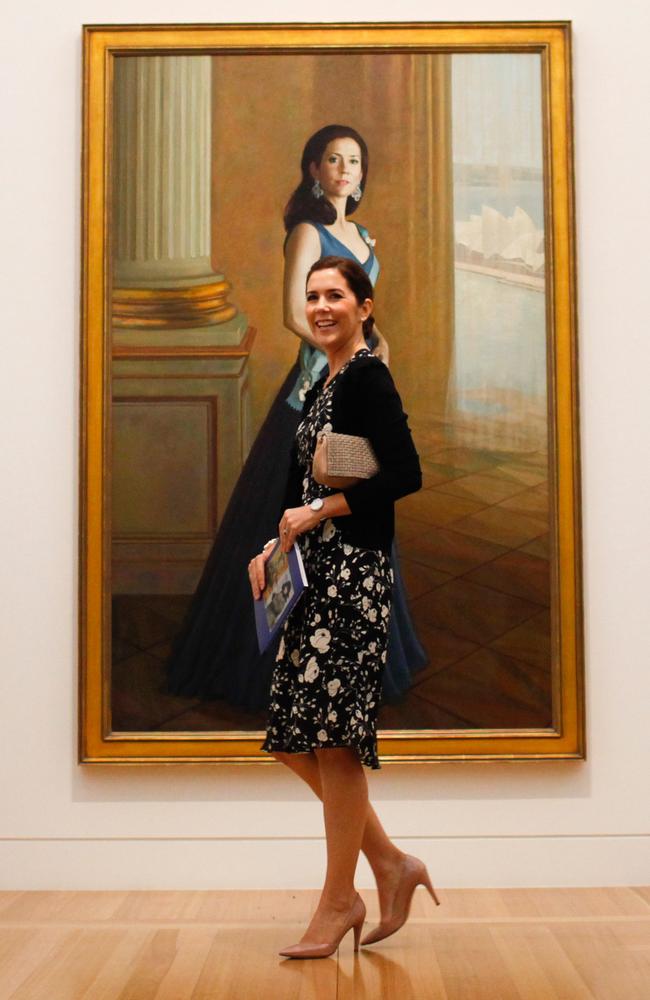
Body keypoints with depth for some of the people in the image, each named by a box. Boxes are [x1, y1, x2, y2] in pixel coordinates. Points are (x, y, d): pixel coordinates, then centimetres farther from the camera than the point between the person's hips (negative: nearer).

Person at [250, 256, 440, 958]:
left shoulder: (368, 377, -8)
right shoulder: (320, 388, 19)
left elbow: (405, 475, -17)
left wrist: (318, 512, -12)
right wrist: (272, 548, 5)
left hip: (355, 572, -10)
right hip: (316, 575, 10)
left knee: (333, 737, -4)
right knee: (295, 738, 9)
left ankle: (339, 901, 10)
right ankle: (391, 865, 21)